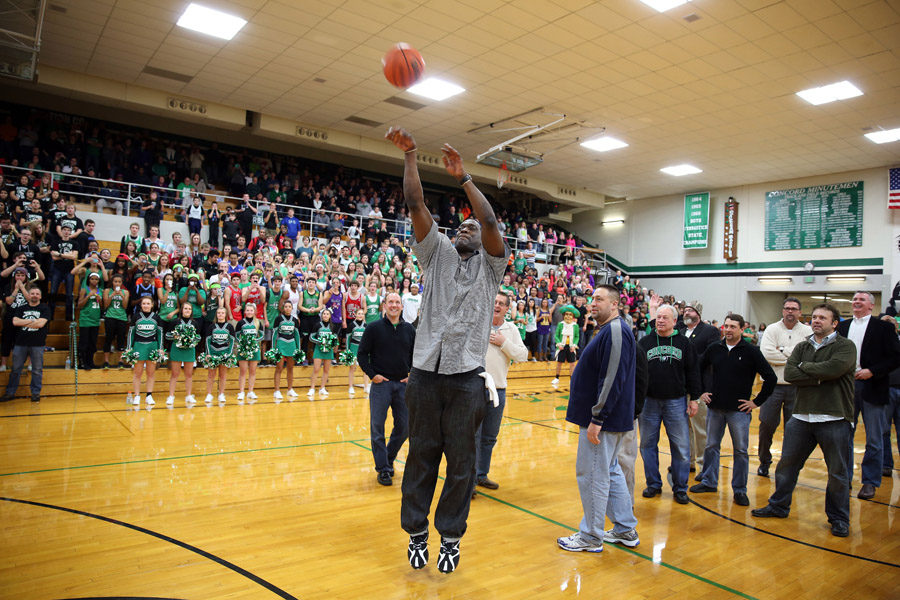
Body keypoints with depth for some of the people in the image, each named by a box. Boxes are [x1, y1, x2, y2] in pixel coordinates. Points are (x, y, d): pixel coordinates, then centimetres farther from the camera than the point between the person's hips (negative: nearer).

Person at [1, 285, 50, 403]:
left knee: (37, 370, 3)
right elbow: (15, 322, -3)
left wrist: (23, 322, -5)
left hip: (37, 344, -3)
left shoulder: (44, 309, 1)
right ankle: (10, 393, 17)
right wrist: (32, 320, -10)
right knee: (16, 369, 8)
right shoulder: (21, 308, 11)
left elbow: (41, 323, -14)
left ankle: (36, 393, 12)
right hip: (20, 343, 3)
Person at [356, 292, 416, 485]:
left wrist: (413, 374, 4)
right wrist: (372, 375, -9)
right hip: (380, 383, -3)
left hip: (403, 384, 3)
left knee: (404, 426, 7)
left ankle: (389, 459, 29)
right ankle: (383, 469, 9)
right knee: (377, 427, -1)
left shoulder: (409, 330, 7)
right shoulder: (374, 328, -2)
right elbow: (362, 354, -1)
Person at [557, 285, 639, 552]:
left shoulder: (615, 331, -18)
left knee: (592, 475, -1)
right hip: (606, 418, 11)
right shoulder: (609, 330, 15)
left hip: (604, 420, -11)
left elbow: (613, 379, -25)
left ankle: (591, 537, 12)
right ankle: (626, 530, 30)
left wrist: (597, 419, -24)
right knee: (610, 471, 18)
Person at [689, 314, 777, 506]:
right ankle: (709, 482, 25)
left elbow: (771, 378, -6)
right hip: (714, 408, 3)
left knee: (741, 451, 4)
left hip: (739, 410, -3)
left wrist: (757, 401, -7)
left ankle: (740, 490, 15)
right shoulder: (714, 349, 3)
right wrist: (701, 392, 8)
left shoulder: (751, 351, -6)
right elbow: (698, 370, 17)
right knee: (711, 446, 12)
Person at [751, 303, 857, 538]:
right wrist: (820, 378, -15)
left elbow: (834, 368, -22)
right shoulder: (802, 347, 11)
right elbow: (789, 373, -4)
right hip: (801, 417, 5)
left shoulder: (845, 346, -3)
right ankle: (778, 506, 27)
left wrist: (805, 367, -7)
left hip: (834, 420, -4)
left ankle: (839, 518, 24)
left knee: (837, 472, 7)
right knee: (786, 464, 11)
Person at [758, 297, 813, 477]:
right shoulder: (772, 329, 0)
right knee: (767, 424, 3)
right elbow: (766, 353, -15)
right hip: (774, 384, 0)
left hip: (797, 386, 1)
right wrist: (793, 357, -12)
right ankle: (764, 462, 21)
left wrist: (782, 350, -13)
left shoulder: (807, 331, 2)